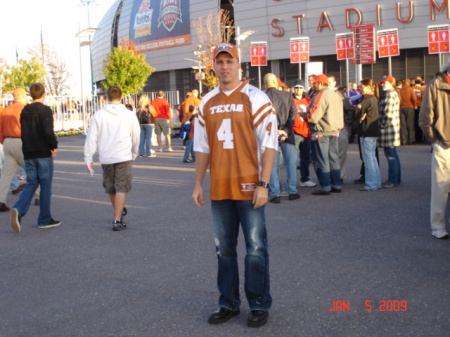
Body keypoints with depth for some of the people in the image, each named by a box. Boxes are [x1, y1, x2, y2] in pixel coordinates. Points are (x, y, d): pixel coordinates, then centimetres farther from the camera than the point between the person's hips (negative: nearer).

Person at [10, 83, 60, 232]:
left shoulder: (25, 111, 10)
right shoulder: (45, 110, -10)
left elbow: (23, 132, 13)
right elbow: (48, 131, -22)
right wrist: (54, 146, -10)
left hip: (28, 154, 6)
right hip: (43, 154, -5)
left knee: (31, 183, 11)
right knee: (45, 185, 4)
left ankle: (18, 209, -14)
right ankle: (44, 219, 10)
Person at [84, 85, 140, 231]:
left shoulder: (99, 115, -2)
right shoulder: (129, 115, -2)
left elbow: (92, 137, -3)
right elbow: (136, 137, 7)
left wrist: (88, 158, 3)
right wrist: (134, 154, 23)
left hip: (106, 158, 2)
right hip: (124, 157, -2)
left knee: (110, 188, 19)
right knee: (121, 189, 1)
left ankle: (119, 212, 38)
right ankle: (117, 220, -6)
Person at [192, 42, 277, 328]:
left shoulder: (255, 98, -5)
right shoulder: (207, 103, 11)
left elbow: (268, 144, -8)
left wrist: (263, 184, -14)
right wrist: (198, 183, 12)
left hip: (248, 187, -5)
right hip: (219, 188, 5)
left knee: (256, 248, 2)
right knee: (224, 248, 12)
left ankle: (260, 305, 14)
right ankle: (228, 303, 25)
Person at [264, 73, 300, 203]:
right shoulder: (287, 96, 0)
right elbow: (293, 115, -5)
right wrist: (286, 131, -9)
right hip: (287, 134, 1)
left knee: (272, 165, 4)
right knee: (290, 163, 11)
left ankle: (275, 194, 2)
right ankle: (292, 191, 13)